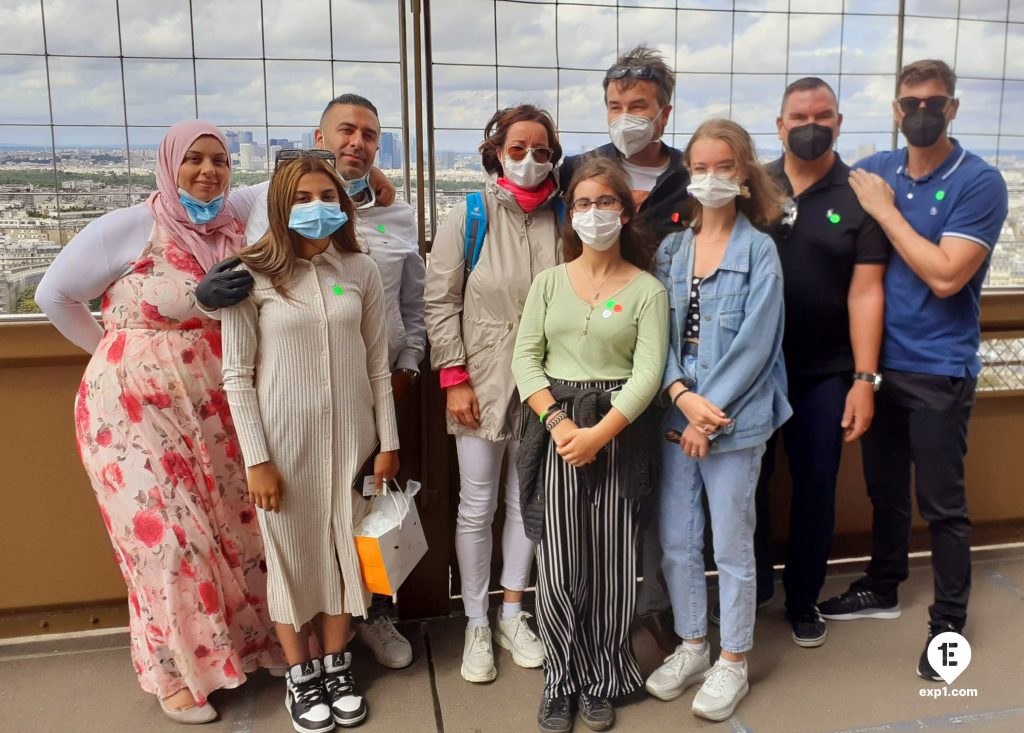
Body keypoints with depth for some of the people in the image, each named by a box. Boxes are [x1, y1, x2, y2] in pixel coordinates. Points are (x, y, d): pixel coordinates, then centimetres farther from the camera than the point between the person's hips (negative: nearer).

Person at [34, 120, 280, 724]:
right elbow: (55, 294, -1)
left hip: (217, 408, 5)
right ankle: (176, 673, 22)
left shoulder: (238, 222, 2)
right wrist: (115, 350, 3)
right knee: (168, 536, 2)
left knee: (236, 525, 11)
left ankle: (248, 642, 33)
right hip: (138, 408, -4)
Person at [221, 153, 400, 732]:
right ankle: (301, 675, 27)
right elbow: (237, 375, -7)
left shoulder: (361, 271, 1)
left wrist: (388, 443, 4)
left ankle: (337, 664, 31)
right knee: (290, 553, 8)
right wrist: (256, 459, -9)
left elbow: (378, 365, 5)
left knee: (343, 548, 12)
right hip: (283, 439, -2)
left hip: (349, 435, 3)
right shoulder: (253, 275, -7)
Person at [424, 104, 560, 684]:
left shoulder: (564, 219, 1)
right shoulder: (468, 217, -4)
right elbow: (440, 302, -4)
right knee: (478, 506, 7)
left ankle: (512, 614, 32)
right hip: (482, 382, -2)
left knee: (527, 501, 13)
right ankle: (477, 624, 25)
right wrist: (455, 379, -9)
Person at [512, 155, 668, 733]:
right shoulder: (549, 281, 7)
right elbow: (526, 359, 1)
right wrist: (558, 422, -13)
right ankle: (563, 681, 21)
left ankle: (603, 682, 25)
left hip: (619, 433, -1)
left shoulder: (648, 290, 1)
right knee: (558, 567, 2)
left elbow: (648, 373, -8)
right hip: (556, 429, 1)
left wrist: (598, 434, -18)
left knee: (611, 565, 5)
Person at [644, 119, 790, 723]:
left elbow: (753, 344, -12)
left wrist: (710, 414, -14)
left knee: (732, 546, 7)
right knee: (677, 541, 13)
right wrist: (682, 396, -13)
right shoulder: (671, 249, 7)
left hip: (734, 419, -4)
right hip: (676, 416, 5)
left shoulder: (760, 251, -6)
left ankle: (733, 662, 25)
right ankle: (692, 647, 33)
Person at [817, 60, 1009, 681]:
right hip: (878, 359, 5)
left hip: (939, 369, -5)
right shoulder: (873, 172, 4)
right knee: (885, 485, 18)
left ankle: (949, 620, 22)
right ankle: (882, 588, 37)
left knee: (941, 503, 4)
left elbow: (945, 276, -21)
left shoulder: (980, 183, -10)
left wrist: (885, 209, -16)